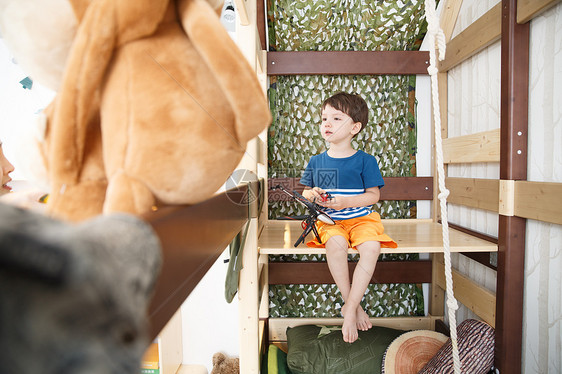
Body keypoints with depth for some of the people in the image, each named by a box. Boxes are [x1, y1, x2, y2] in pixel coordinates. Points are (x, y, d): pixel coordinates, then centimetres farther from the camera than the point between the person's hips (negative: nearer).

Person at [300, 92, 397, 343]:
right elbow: (305, 191, 16)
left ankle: (349, 308, -15)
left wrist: (345, 202, -16)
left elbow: (374, 195, -1)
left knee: (371, 247, -30)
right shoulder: (316, 161, 9)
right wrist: (311, 195, -8)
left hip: (361, 218, 0)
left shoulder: (365, 160, 1)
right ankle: (353, 304, -13)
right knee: (335, 243, -32)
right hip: (329, 220, 1)